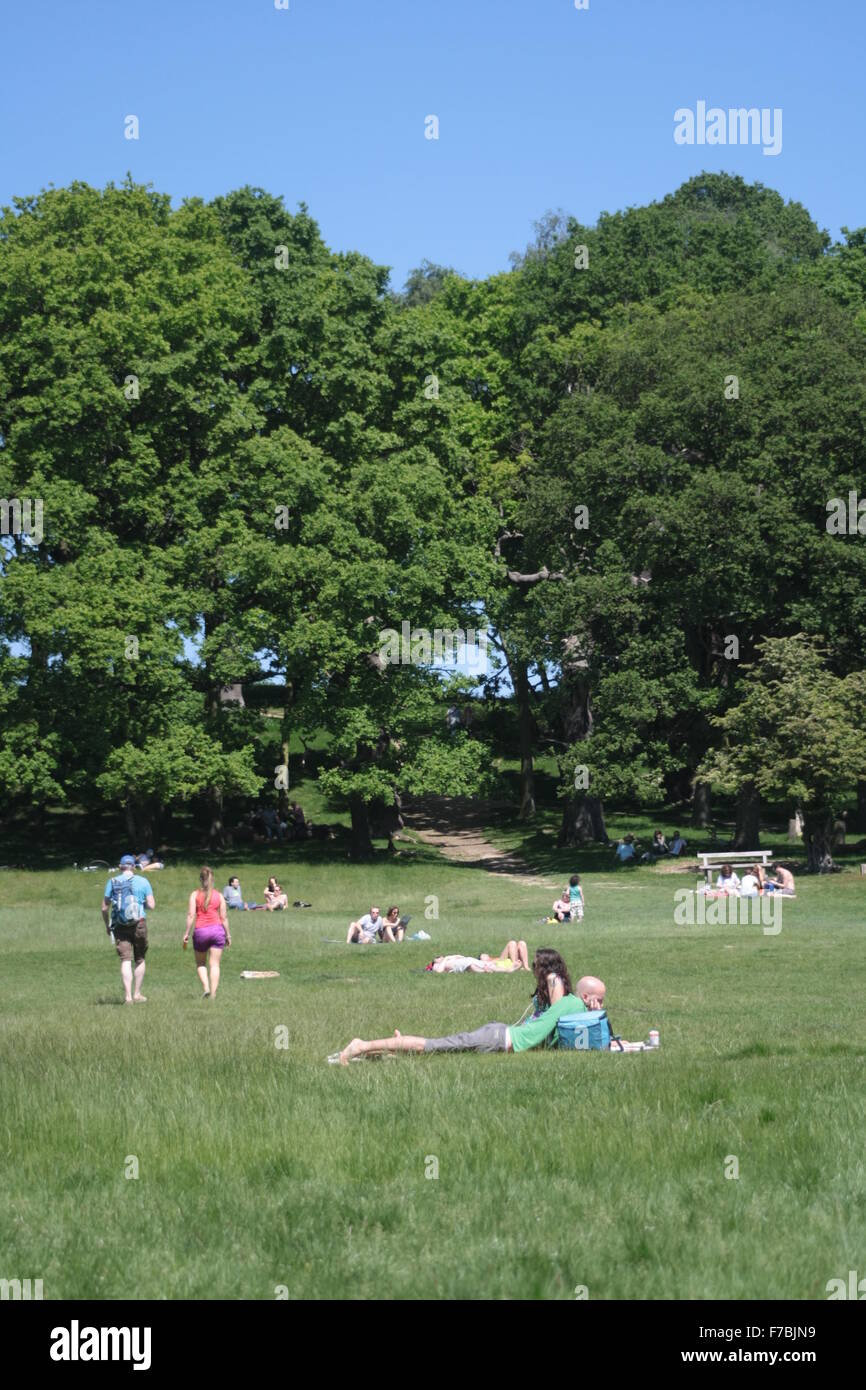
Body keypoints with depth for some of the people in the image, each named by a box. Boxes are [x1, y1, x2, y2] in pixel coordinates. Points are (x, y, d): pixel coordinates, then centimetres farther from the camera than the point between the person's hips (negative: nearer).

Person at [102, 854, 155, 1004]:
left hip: (120, 925, 0)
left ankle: (128, 996, -11)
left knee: (125, 961, -2)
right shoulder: (142, 881, 1)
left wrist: (107, 925, 18)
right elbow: (151, 906, -2)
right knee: (140, 960, 14)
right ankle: (137, 994, 17)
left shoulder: (112, 882, 4)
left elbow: (105, 908, 3)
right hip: (139, 923, 0)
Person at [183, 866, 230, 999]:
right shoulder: (219, 896, 4)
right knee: (214, 964, 3)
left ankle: (206, 987, -2)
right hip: (217, 930, 1)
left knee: (200, 963, 16)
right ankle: (213, 994, -4)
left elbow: (191, 915, -7)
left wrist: (187, 933, -4)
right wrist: (228, 934, 12)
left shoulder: (195, 894, -1)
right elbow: (224, 917, 4)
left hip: (200, 931, -1)